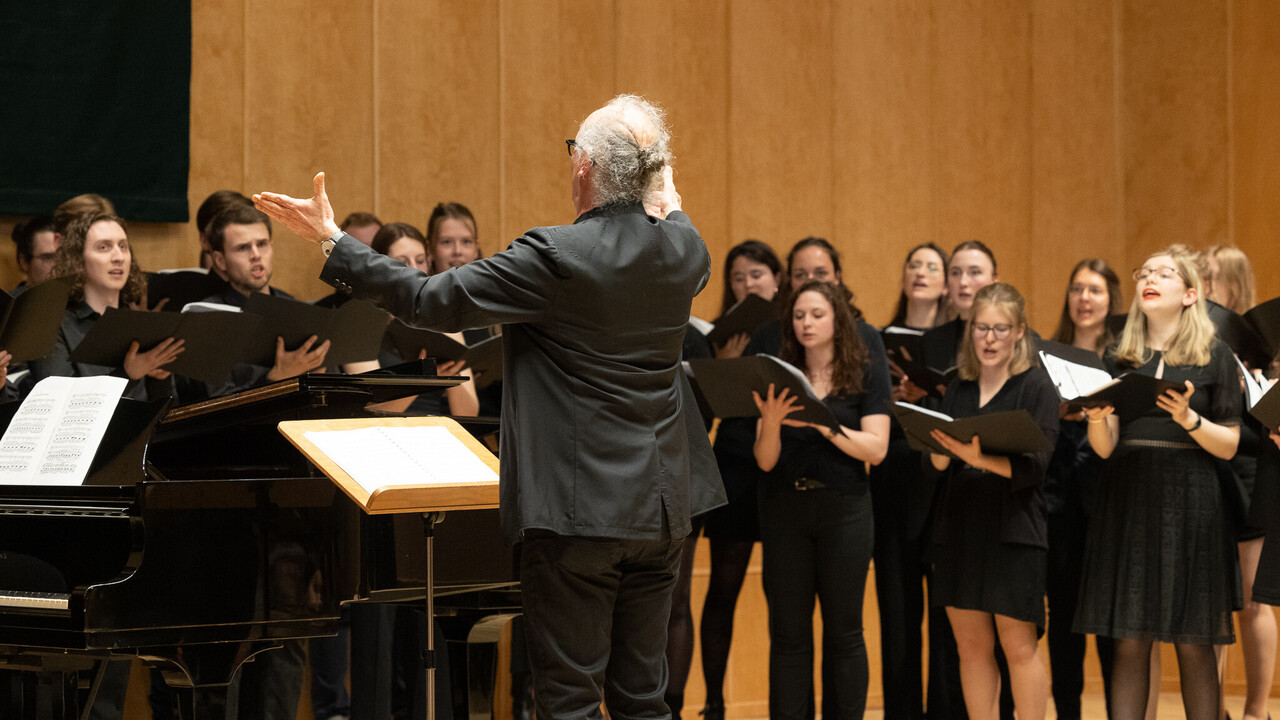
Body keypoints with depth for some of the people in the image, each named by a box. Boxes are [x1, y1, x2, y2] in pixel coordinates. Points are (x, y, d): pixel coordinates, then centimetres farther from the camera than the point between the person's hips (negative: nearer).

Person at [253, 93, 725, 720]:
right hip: (661, 507, 7)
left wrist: (333, 242, -7)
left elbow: (432, 301, -15)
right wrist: (669, 204, 42)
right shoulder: (684, 251, 0)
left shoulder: (557, 257, -19)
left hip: (580, 507, -6)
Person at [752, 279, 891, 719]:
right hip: (784, 509, 2)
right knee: (788, 632, 1)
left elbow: (875, 449, -8)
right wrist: (771, 420, -19)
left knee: (843, 631, 1)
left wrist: (821, 422, -19)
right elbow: (765, 461, 1)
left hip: (843, 508, -2)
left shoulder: (864, 374, 1)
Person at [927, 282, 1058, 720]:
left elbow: (1034, 464, -11)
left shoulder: (1036, 386, -1)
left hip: (1013, 528, -5)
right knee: (971, 645, 6)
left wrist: (980, 458, -26)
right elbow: (936, 463, 11)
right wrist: (940, 449, -13)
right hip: (960, 524, 5)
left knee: (1018, 645, -6)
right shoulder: (959, 388, 14)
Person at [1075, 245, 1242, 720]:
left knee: (1193, 644, -1)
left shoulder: (1215, 357, 5)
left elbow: (1229, 446, 2)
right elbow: (1104, 448, 7)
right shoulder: (1119, 358, 12)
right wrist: (1095, 416, -14)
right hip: (1128, 501, 2)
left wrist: (1190, 419, -15)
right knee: (1130, 642, -1)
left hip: (1188, 502, -2)